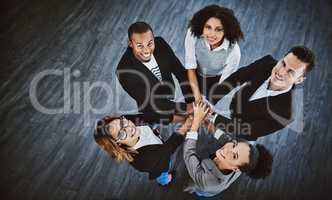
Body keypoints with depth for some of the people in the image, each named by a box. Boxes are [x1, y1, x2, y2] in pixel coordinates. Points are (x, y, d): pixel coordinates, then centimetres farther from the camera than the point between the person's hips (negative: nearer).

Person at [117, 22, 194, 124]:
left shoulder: (161, 44, -15)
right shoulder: (124, 70, -29)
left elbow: (181, 74, -7)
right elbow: (149, 104, -27)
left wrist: (192, 103, -16)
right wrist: (186, 108, -27)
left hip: (171, 103, 5)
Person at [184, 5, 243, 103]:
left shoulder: (233, 51, -35)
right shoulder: (193, 33, -32)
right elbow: (190, 67, -23)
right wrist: (197, 96, -28)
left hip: (217, 80, -1)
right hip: (196, 75, 1)